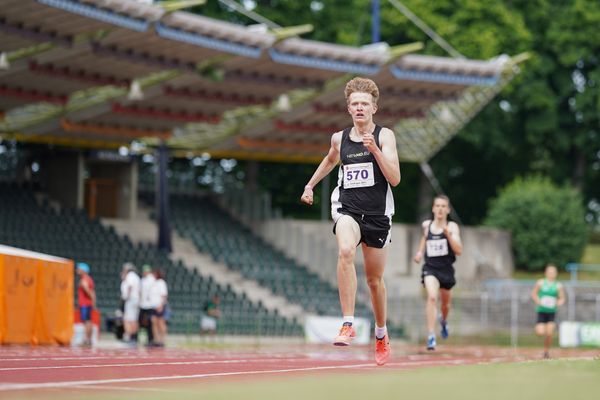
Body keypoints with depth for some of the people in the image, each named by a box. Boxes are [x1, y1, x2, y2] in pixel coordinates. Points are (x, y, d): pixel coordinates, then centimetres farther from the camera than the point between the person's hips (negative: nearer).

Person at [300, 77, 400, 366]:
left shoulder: (384, 136, -4)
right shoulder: (339, 138, 7)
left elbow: (395, 178, -14)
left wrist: (375, 149, -24)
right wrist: (310, 184, 32)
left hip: (378, 214, -1)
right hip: (347, 208, 1)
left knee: (375, 280, 10)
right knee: (345, 251, -32)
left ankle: (381, 334, 36)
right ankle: (348, 324, -36)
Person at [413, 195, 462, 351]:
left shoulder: (452, 227, -7)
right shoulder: (426, 225, 2)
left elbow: (459, 251, -17)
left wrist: (448, 235, -29)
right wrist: (420, 252, 12)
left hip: (446, 269, 1)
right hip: (430, 268, 0)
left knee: (445, 302, 20)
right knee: (432, 297, -26)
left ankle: (444, 321, 57)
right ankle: (431, 335, -28)